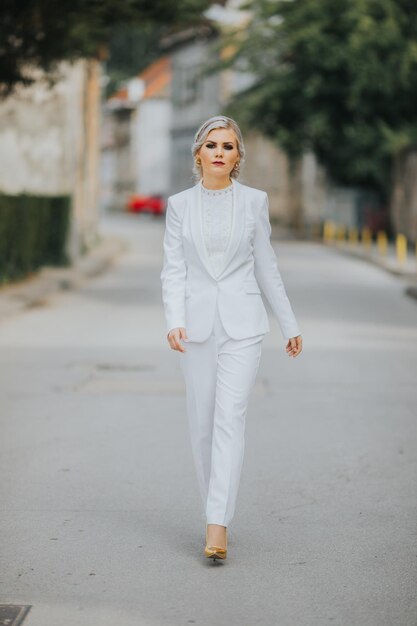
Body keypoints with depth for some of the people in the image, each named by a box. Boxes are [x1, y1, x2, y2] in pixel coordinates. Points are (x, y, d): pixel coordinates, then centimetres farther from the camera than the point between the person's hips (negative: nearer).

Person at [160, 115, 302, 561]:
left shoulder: (254, 201, 3)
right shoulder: (179, 205, 5)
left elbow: (266, 267, 9)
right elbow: (173, 270, -1)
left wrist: (290, 325, 12)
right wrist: (174, 321, -17)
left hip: (242, 323, -2)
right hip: (197, 323, 2)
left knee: (229, 418, -13)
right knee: (202, 424, 7)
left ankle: (216, 528, -17)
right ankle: (216, 511, 24)